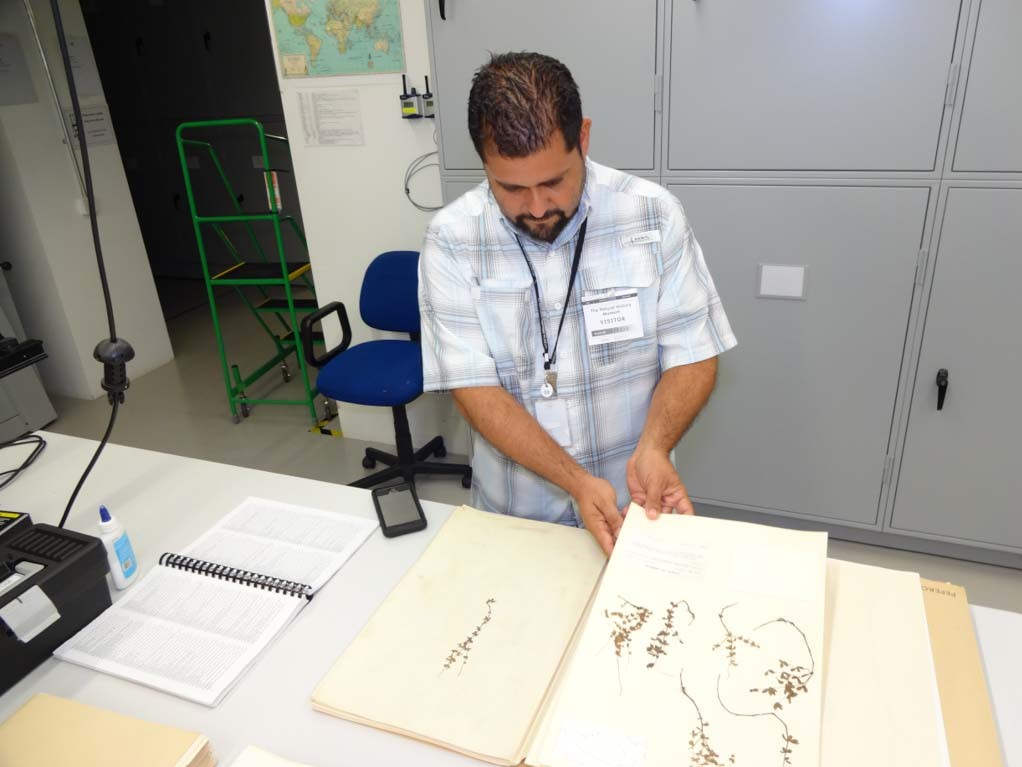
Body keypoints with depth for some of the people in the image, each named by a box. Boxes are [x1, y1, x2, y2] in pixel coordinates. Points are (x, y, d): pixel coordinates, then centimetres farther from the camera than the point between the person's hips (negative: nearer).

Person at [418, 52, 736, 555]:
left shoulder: (652, 215, -13)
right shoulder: (452, 240, -14)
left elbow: (693, 357, -8)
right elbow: (475, 389, -16)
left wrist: (652, 448, -25)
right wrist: (575, 481, -27)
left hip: (633, 511, 0)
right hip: (510, 517, 1)